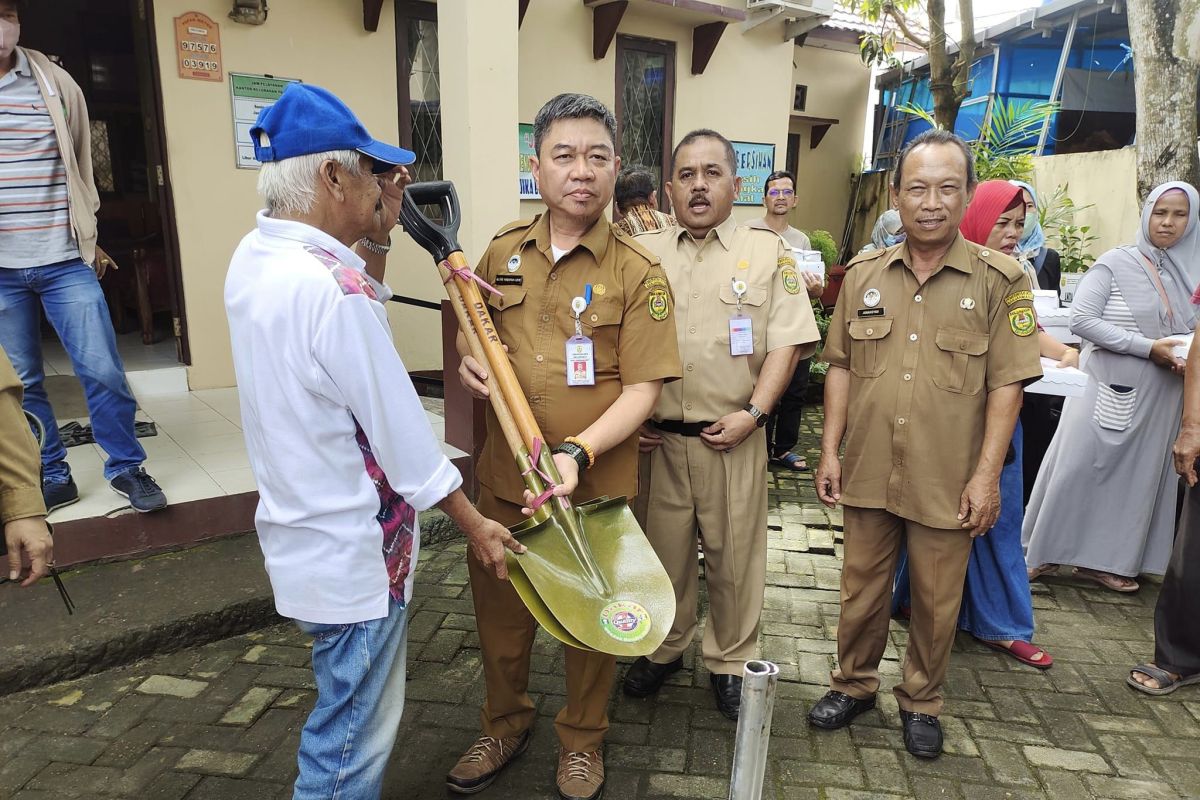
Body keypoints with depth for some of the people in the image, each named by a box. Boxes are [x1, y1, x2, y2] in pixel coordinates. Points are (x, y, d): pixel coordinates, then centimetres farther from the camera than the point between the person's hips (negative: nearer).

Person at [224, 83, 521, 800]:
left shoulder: (254, 257, 1)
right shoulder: (331, 289, -28)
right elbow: (403, 434, -23)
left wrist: (377, 239, 4)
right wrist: (475, 524, -10)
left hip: (302, 533, 10)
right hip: (355, 554, -9)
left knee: (346, 717, 28)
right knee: (355, 740, 12)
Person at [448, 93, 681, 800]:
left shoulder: (638, 271, -11)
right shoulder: (503, 251, 3)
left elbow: (642, 389, -14)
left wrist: (578, 454, -28)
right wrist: (469, 359, -7)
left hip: (595, 483, -3)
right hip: (504, 476, 4)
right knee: (500, 607, 20)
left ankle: (583, 741, 42)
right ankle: (505, 725, 47)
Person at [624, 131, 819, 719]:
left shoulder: (768, 253, 2)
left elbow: (787, 342, -3)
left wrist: (753, 413, -12)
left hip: (732, 438, -1)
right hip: (656, 438, 2)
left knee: (735, 554, 9)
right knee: (664, 549, 14)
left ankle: (729, 661, 29)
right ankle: (664, 649, 35)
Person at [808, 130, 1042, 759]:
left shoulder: (999, 279, -4)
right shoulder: (864, 275, 4)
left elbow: (1006, 384, -6)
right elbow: (841, 366, 7)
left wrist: (986, 475, -10)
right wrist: (830, 450, 3)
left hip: (948, 481, -2)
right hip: (868, 472, 2)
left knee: (937, 600, 13)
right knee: (862, 587, 15)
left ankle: (921, 702, 35)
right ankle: (853, 684, 37)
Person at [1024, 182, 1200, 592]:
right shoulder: (1116, 262, -6)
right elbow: (1082, 319, -14)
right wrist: (1148, 348, -17)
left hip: (1161, 399, 5)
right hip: (1112, 390, -5)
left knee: (1139, 476, 9)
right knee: (1079, 468, -1)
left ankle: (1103, 559, 22)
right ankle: (1045, 552, 12)